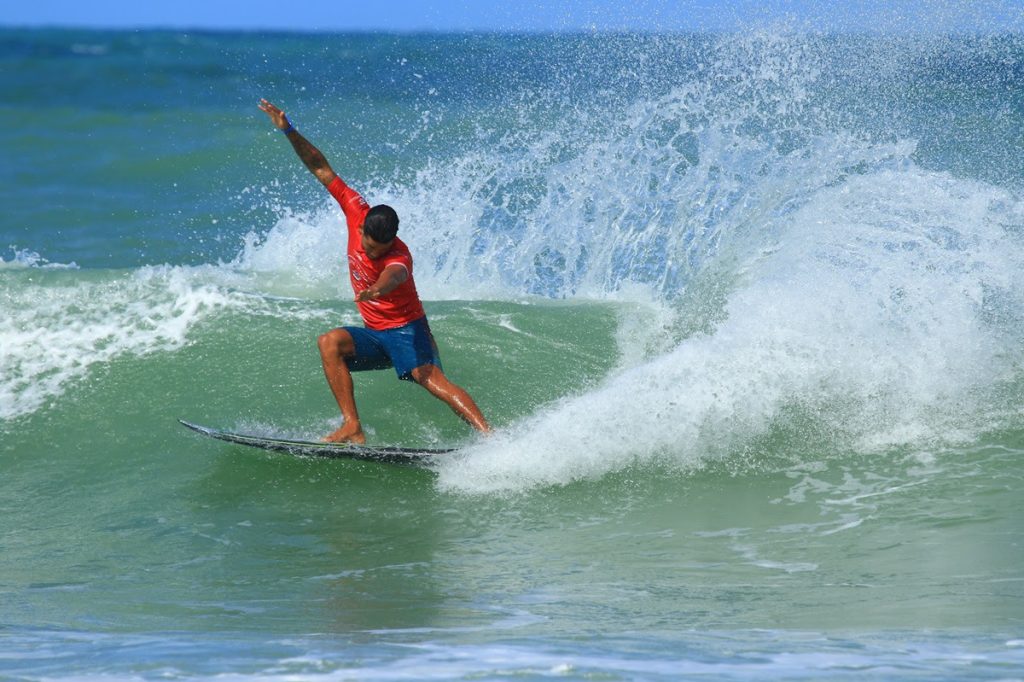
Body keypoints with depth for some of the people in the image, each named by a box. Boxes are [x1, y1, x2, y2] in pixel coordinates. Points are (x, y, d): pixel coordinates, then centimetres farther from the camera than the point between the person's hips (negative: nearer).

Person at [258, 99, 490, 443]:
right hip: (374, 334, 6)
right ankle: (352, 427, -26)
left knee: (429, 376, -30)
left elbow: (395, 274, -52)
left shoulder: (399, 256, -26)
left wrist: (379, 289, -76)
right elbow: (322, 168, -4)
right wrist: (288, 131, -10)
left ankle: (486, 433, -41)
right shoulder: (356, 211, -10)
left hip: (406, 329, -6)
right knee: (329, 342, -20)